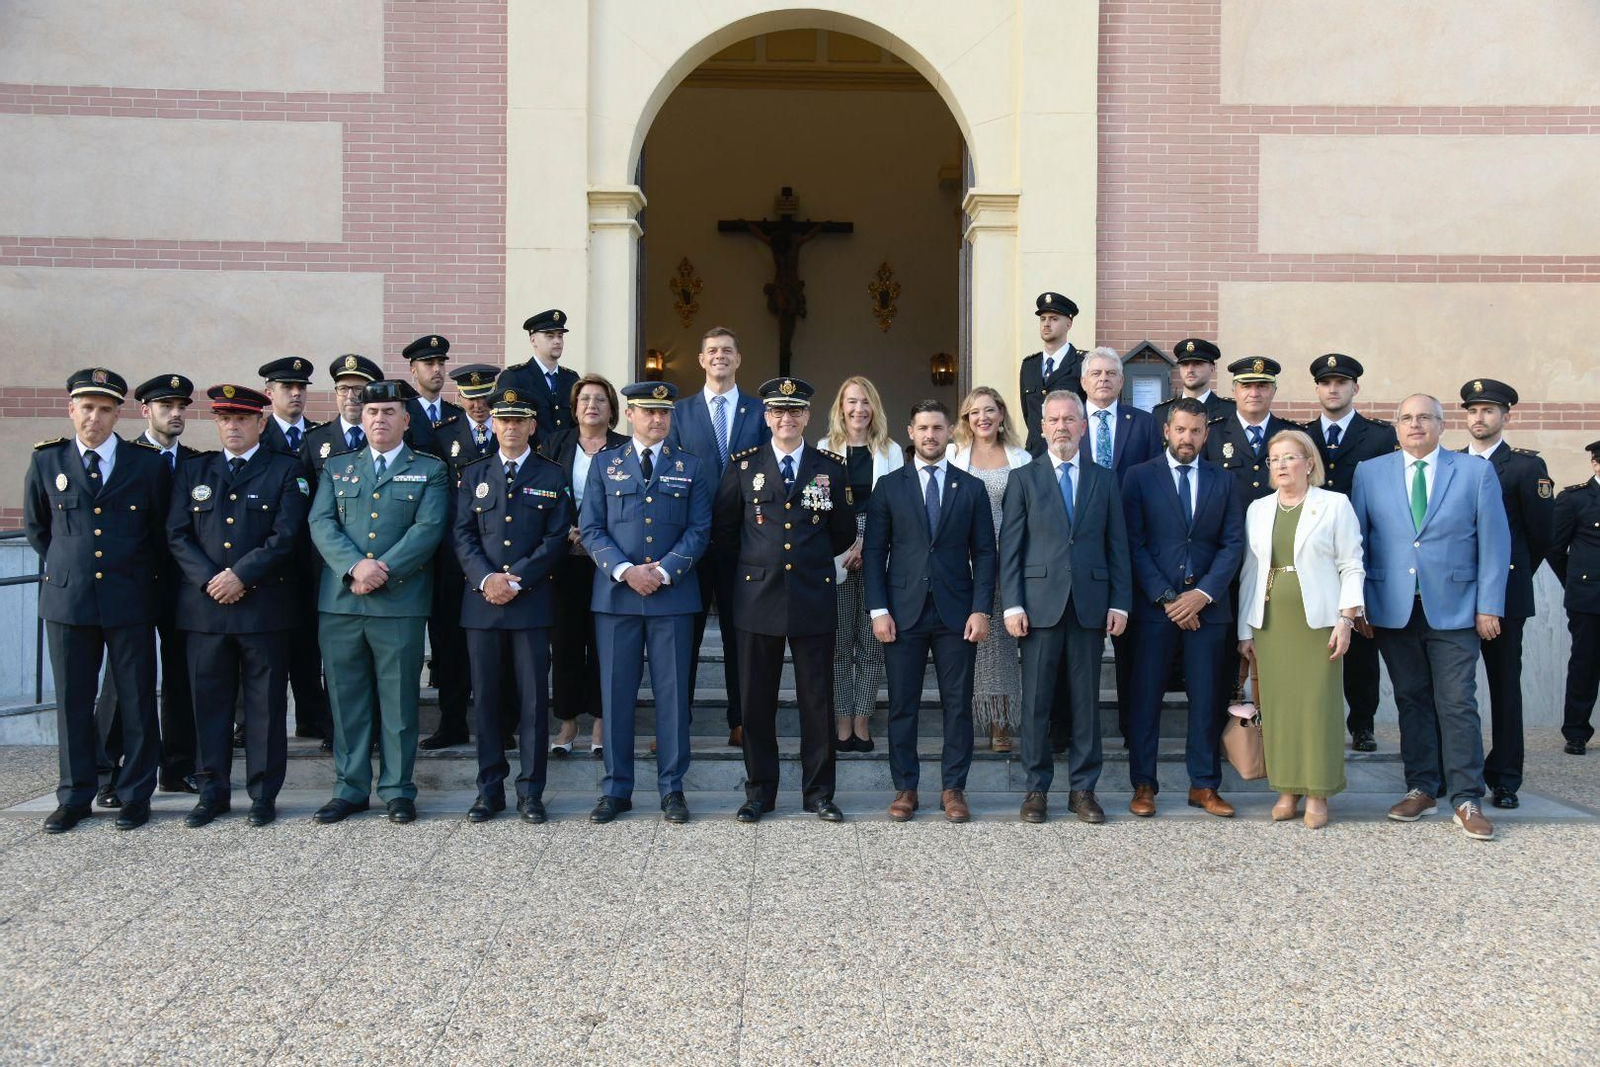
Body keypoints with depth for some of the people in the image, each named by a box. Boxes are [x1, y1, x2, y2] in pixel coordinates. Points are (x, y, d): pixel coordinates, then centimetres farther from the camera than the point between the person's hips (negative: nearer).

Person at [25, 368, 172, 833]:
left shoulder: (148, 464, 1)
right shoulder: (46, 462, 5)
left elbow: (162, 530, 11)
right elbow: (35, 527, 18)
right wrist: (66, 566, 14)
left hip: (131, 601, -1)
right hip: (67, 599, 1)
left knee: (138, 701, 3)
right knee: (73, 702, 6)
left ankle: (135, 795, 14)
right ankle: (75, 798, 17)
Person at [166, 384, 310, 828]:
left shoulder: (286, 471, 5)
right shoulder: (193, 472, 15)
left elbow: (286, 536, -6)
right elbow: (177, 534, 6)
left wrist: (240, 575, -14)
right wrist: (209, 580, -8)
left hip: (265, 606, -3)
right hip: (204, 606, 3)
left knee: (265, 704, 2)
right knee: (210, 702, 7)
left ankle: (263, 795, 10)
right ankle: (212, 792, 17)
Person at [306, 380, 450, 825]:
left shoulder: (430, 470, 8)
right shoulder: (336, 467, 16)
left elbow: (428, 529, -5)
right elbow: (322, 524, 3)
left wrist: (383, 570, -15)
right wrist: (355, 567, -14)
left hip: (401, 602, -2)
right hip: (340, 602, 3)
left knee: (399, 700, 2)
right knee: (346, 699, 7)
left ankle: (397, 790, 11)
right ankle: (350, 788, 17)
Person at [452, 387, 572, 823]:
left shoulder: (552, 477, 7)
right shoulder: (473, 474, 13)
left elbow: (556, 538, -1)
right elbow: (462, 534, 6)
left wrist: (516, 580, -11)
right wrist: (486, 579, -11)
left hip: (532, 602, -2)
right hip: (482, 602, 2)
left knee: (533, 699, -1)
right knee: (486, 699, 5)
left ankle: (531, 791, 7)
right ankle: (490, 789, 13)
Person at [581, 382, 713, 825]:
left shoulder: (692, 467, 9)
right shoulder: (604, 465, 10)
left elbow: (699, 531, 2)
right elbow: (591, 529, 3)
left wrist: (663, 571, -11)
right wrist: (625, 570, -11)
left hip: (673, 594, 0)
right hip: (616, 593, 1)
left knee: (673, 692, 2)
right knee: (616, 692, 4)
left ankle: (672, 788, 11)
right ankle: (617, 788, 13)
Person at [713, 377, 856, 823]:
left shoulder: (831, 467, 6)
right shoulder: (743, 465, 5)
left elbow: (844, 531, 14)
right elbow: (722, 528, 12)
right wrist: (754, 561, 10)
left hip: (814, 598, 0)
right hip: (757, 598, 0)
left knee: (817, 699, 4)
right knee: (756, 701, 5)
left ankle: (818, 793, 15)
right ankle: (759, 792, 16)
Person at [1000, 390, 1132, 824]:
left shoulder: (1104, 480, 12)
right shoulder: (1024, 479, 6)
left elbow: (1118, 547, 10)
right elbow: (1010, 547, 2)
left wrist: (1120, 603, 2)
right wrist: (1012, 604, -6)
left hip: (1090, 605, 2)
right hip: (1040, 604, -1)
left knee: (1086, 702, 6)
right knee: (1036, 702, 2)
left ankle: (1083, 789, 14)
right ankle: (1037, 788, 12)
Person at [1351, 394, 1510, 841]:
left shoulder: (1476, 472, 4)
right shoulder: (1370, 473, 8)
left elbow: (1494, 544, 2)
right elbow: (1357, 542, 8)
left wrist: (1489, 606, -4)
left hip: (1454, 610, -2)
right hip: (1394, 610, 2)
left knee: (1457, 704, -3)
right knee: (1411, 701, 8)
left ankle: (1466, 800, 4)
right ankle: (1421, 790, 18)